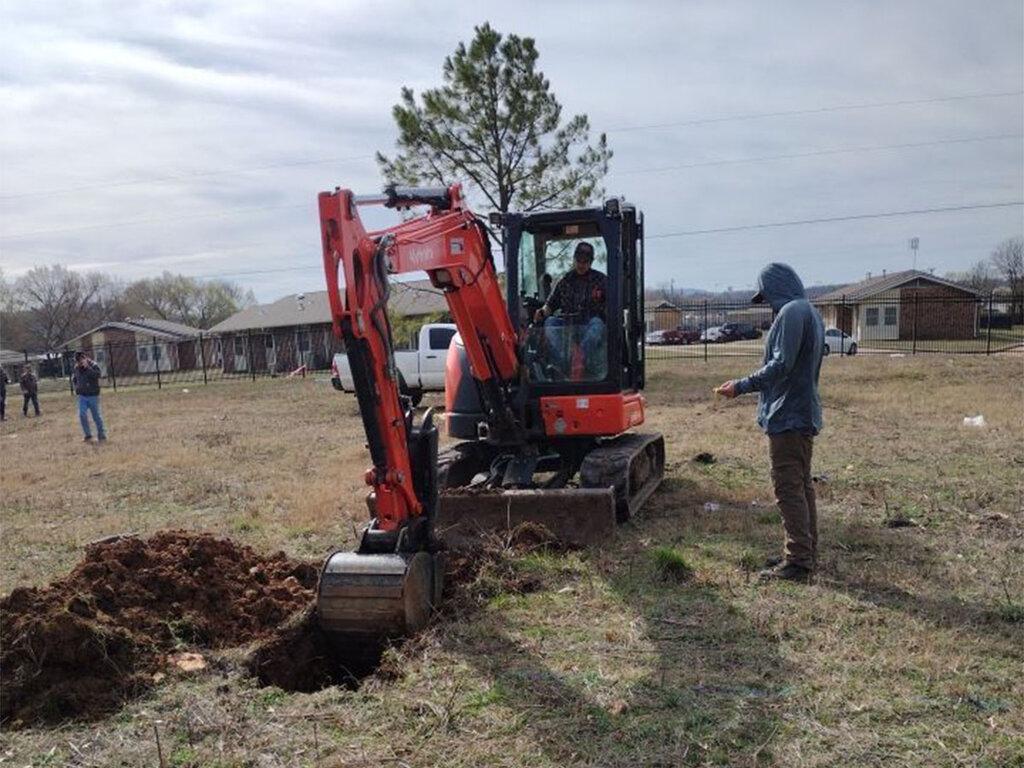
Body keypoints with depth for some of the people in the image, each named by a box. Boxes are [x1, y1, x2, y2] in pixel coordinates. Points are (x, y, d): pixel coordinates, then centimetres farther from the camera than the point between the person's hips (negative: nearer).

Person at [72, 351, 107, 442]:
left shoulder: (93, 366, -9)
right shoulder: (77, 368, 7)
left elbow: (96, 375, -28)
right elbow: (73, 379, 25)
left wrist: (87, 367, -27)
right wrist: (77, 387, 9)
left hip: (93, 396, -4)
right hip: (82, 396, 4)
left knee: (96, 416, 2)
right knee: (82, 415, -9)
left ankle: (101, 435, 14)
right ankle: (88, 435, 3)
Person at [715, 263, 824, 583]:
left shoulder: (791, 312, -16)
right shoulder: (812, 313, 15)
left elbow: (781, 364, -22)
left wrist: (741, 386, -16)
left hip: (788, 416, -10)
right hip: (804, 413, 10)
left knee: (788, 488, -6)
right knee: (802, 485, 15)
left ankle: (799, 561, -2)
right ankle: (806, 553, 23)